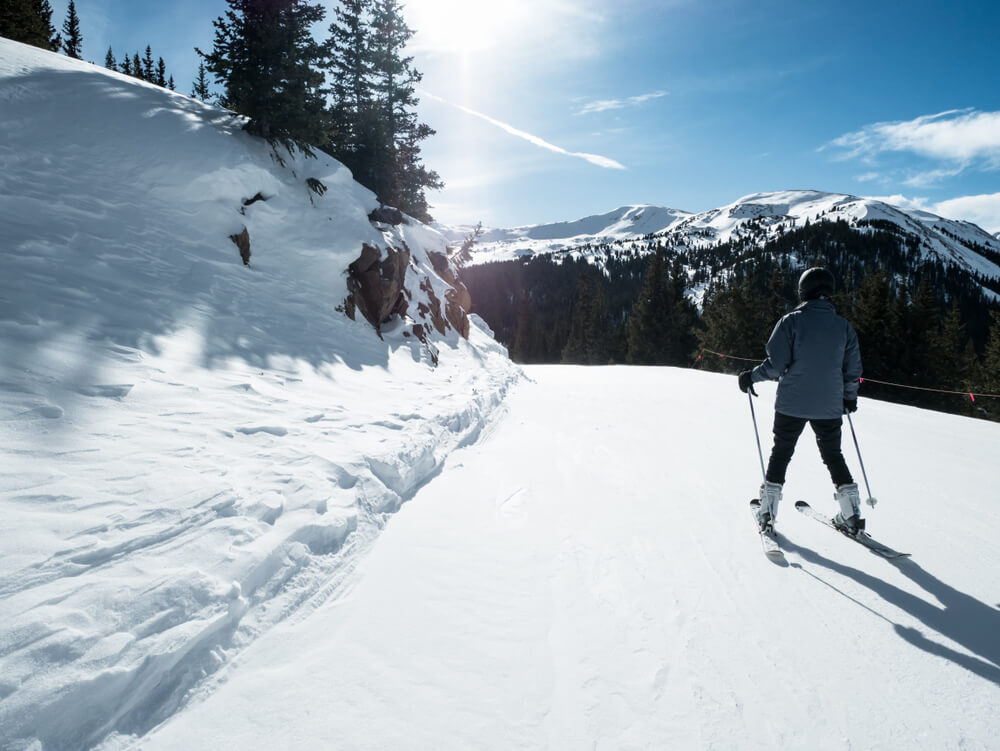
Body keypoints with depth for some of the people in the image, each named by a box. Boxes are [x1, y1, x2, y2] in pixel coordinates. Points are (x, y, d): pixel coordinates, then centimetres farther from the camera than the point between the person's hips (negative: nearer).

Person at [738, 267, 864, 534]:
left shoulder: (791, 321, -9)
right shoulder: (844, 326, 2)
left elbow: (776, 365, -14)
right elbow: (853, 370, 7)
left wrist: (751, 377, 2)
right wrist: (850, 396, 23)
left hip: (792, 404, -2)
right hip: (830, 406, 3)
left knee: (781, 453, 11)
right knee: (833, 455, 18)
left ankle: (767, 515, 12)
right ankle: (852, 515, 18)